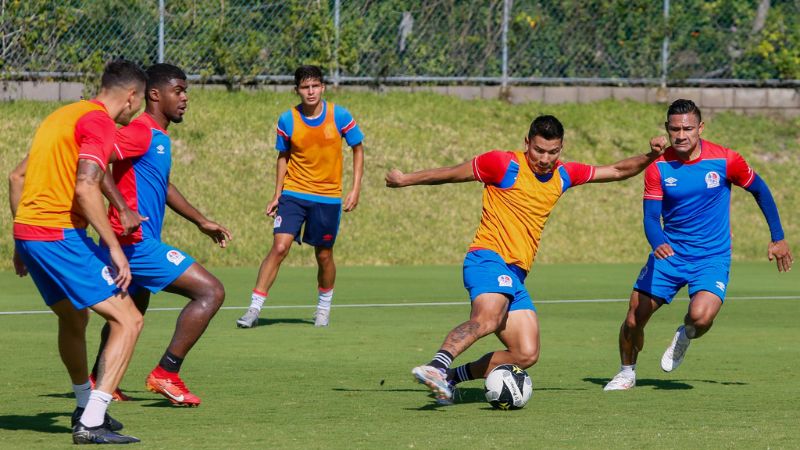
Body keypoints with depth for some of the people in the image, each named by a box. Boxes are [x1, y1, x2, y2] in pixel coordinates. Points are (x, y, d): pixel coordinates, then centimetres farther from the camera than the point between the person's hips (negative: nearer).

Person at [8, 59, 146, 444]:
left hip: (26, 230, 10)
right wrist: (114, 247, -19)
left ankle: (86, 408, 44)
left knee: (74, 319, 29)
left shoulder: (63, 115, 21)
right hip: (60, 235, -10)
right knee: (128, 321, -8)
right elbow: (85, 188, -21)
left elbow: (17, 177, 24)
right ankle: (91, 423, -16)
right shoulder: (99, 121, -8)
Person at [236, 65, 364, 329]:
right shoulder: (287, 121, -4)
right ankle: (254, 309, -13)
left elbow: (358, 149, 5)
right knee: (279, 247, -14)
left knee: (324, 255, 8)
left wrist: (355, 189, -2)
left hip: (328, 197, 0)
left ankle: (324, 307, 32)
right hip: (293, 193, 0)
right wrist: (277, 195, 7)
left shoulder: (340, 116, -7)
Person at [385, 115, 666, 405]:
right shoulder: (505, 164, -3)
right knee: (488, 318, -38)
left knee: (526, 356, -5)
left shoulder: (563, 175, 15)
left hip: (516, 277, 7)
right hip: (488, 258, -7)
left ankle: (452, 377, 6)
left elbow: (616, 171, 24)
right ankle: (437, 367, -50)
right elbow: (452, 174, 6)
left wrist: (649, 157, 9)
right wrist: (405, 180, 12)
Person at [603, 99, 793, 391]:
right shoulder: (658, 167, -9)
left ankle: (685, 336, 11)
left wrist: (778, 239, 9)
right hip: (668, 254, 2)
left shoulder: (726, 161, -12)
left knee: (700, 316, -28)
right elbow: (650, 217, -11)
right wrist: (658, 244, -34)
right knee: (634, 320, -1)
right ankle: (627, 372, 30)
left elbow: (760, 190, 5)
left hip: (711, 257, -2)